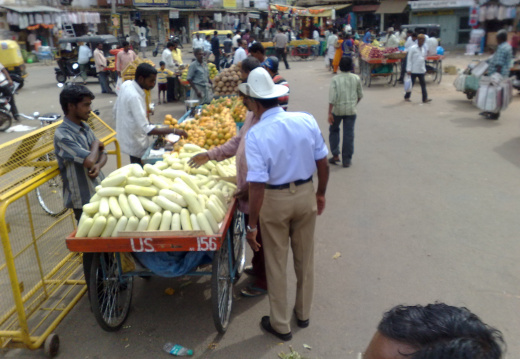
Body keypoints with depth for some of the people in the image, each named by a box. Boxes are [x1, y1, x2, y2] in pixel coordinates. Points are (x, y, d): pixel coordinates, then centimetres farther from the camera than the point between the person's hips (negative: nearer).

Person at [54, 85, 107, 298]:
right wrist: (95, 145, -9)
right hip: (84, 199, -8)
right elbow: (88, 160, -30)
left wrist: (98, 165, -14)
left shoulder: (84, 127, 7)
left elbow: (102, 153, 9)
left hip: (100, 192, 8)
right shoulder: (63, 135, -20)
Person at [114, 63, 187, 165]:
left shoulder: (126, 85, -1)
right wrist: (173, 131, -33)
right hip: (137, 145, -9)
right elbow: (147, 129, -33)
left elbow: (115, 111, 11)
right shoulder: (134, 96, -29)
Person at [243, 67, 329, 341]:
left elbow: (257, 185, -23)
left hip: (275, 200, -4)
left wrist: (251, 225, -14)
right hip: (305, 194, 4)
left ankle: (280, 325, 31)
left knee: (276, 264, 14)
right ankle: (303, 314, 41)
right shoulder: (306, 120, -9)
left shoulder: (256, 134, -21)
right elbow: (322, 163, -1)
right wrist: (321, 193, 14)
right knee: (305, 258, 21)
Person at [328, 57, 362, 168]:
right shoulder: (356, 78, -1)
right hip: (351, 110, 1)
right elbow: (360, 95, 9)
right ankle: (347, 160, 9)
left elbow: (332, 97, -14)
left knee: (334, 130, 19)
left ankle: (335, 155, 13)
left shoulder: (335, 79, -8)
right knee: (349, 134, 5)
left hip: (337, 109, -1)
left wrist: (330, 113, -12)